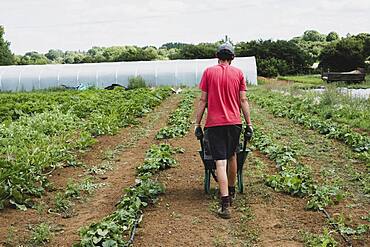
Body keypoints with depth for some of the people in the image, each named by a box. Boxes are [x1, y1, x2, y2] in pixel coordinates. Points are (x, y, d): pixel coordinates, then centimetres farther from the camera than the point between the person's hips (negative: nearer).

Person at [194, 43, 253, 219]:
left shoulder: (208, 72, 0)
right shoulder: (238, 73, 3)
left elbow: (203, 100, -1)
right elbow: (243, 100, 2)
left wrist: (197, 123, 5)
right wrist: (249, 123, 8)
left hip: (214, 123, -2)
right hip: (234, 122, 2)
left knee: (220, 162, -4)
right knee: (232, 156, 21)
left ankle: (225, 205, -9)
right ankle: (231, 192, 37)